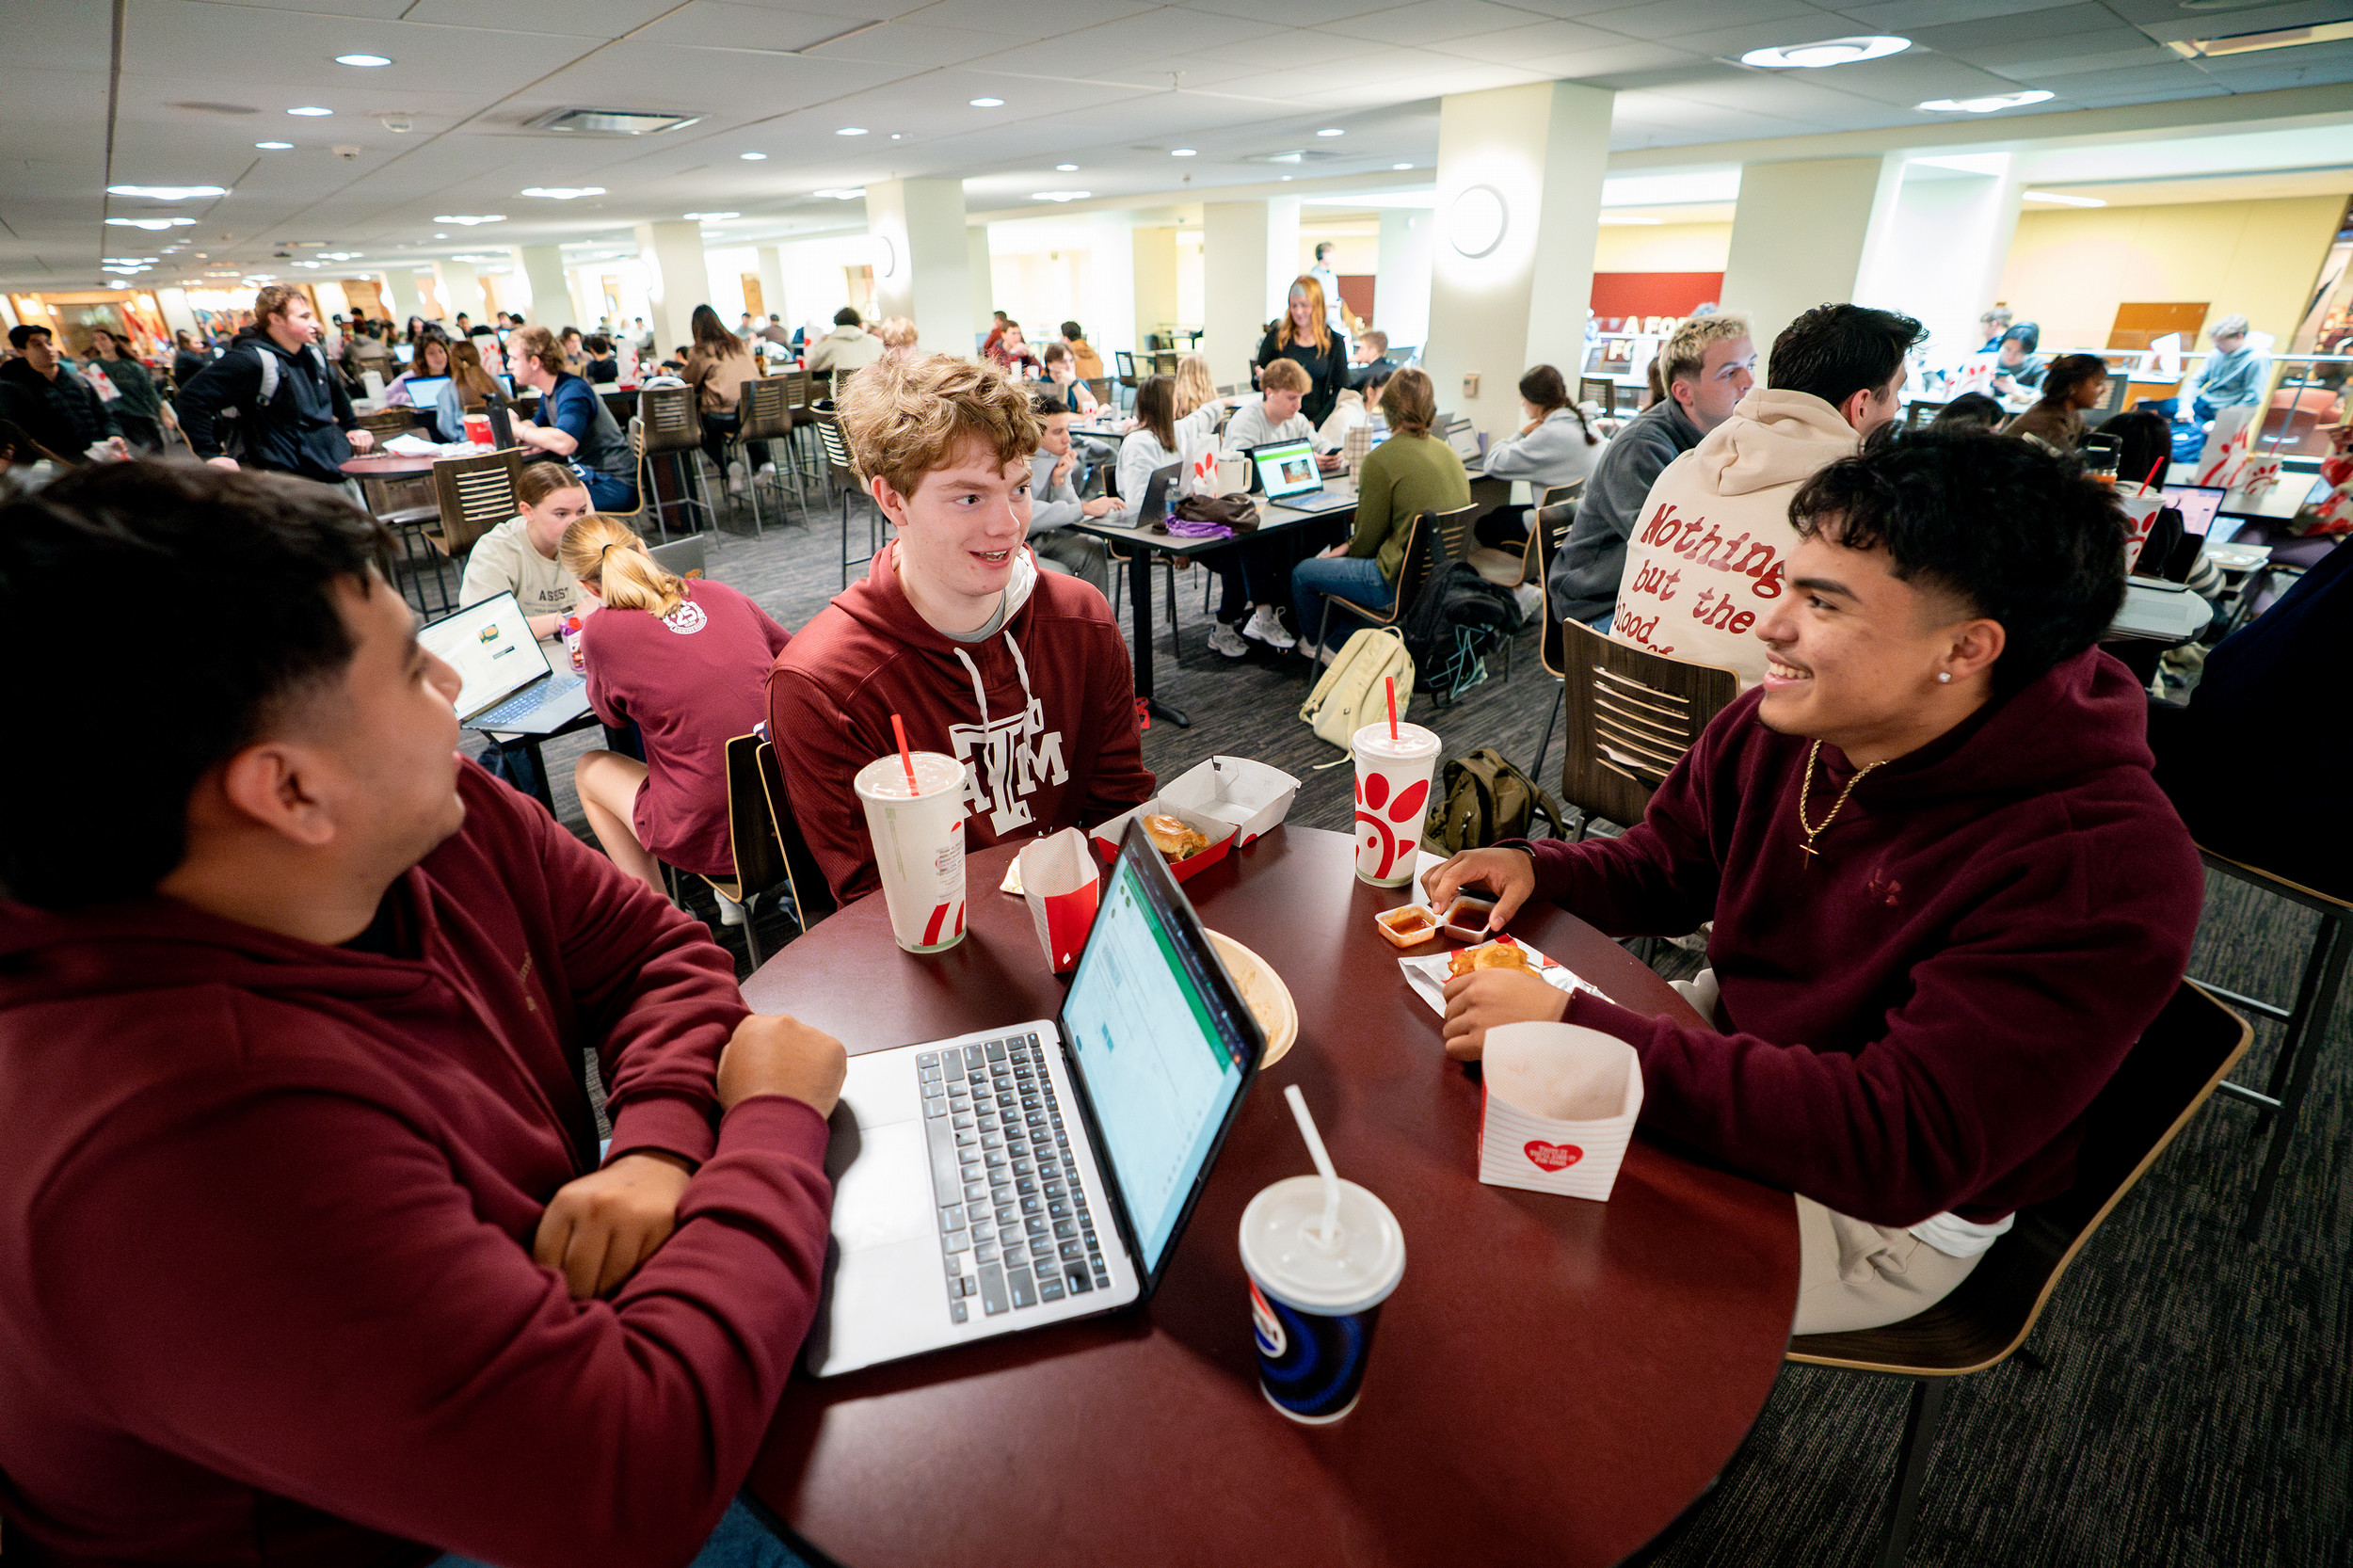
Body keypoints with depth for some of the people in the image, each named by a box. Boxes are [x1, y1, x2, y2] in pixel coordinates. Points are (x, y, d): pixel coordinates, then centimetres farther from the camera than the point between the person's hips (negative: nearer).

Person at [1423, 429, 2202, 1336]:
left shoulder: (2102, 865, -31)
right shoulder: (1776, 726, -11)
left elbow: (1900, 1149, -37)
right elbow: (1662, 869, 6)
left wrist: (1577, 1029, -41)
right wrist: (1537, 871, -16)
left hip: (1884, 1213, -6)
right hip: (1728, 1042, 6)